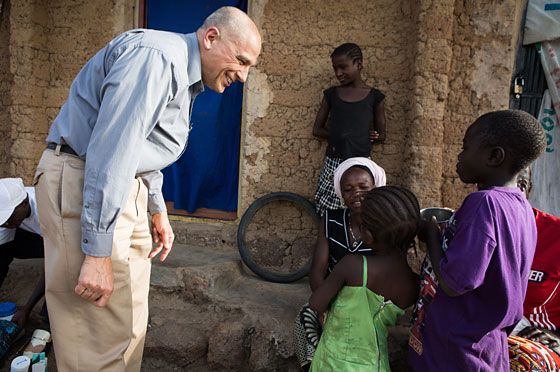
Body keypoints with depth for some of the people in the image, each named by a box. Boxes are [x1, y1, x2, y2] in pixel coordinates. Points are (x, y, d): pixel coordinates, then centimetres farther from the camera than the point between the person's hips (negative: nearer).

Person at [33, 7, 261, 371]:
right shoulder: (156, 56, -18)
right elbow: (110, 150, -26)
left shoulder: (185, 78, 15)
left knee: (131, 322, 16)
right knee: (104, 333, -6)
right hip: (82, 184, -10)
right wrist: (98, 252, -25)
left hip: (123, 189, 10)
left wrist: (158, 210, 23)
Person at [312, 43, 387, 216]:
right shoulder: (331, 94, 9)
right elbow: (317, 130, 11)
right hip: (333, 163, 2)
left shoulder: (374, 97, 4)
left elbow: (381, 136, 8)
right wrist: (338, 135, -4)